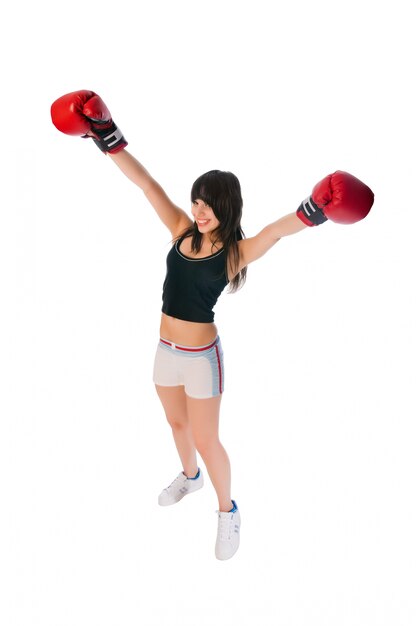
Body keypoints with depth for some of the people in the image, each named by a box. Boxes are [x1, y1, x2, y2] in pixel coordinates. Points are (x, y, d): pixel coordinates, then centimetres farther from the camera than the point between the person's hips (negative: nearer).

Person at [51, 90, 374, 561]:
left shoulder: (235, 252, -16)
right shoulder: (183, 230, -4)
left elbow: (278, 230, -34)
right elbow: (146, 183, -6)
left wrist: (313, 209, -53)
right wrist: (107, 137, -9)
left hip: (201, 357, -5)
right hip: (166, 350, 6)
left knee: (206, 440, 7)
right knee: (177, 423, 26)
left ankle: (227, 512, 31)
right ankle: (189, 477, 55)